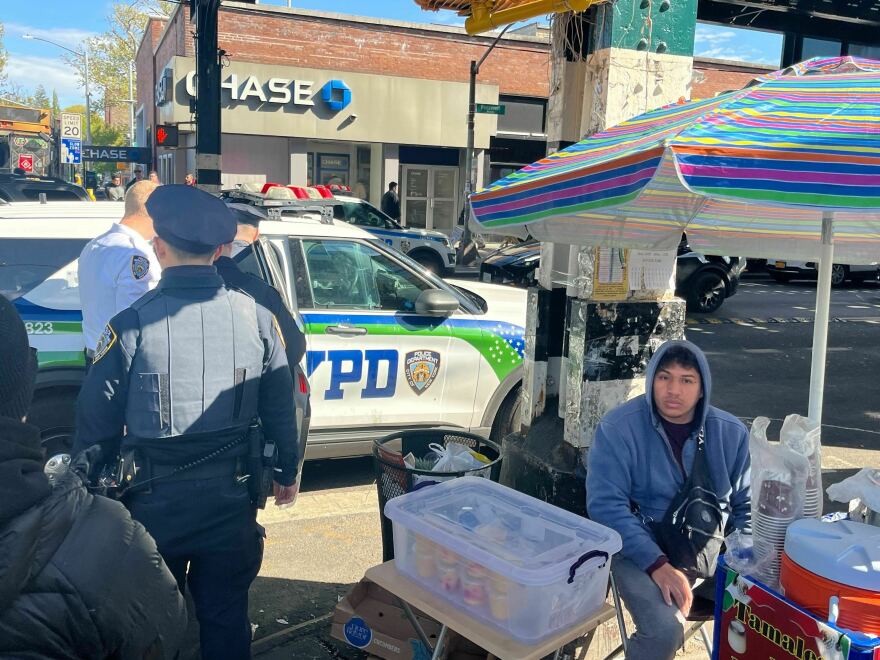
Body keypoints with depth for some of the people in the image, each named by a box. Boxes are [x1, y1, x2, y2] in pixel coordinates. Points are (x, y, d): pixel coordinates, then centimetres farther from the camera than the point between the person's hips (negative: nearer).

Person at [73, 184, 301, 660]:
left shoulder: (132, 324, -14)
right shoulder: (255, 317, -7)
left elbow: (97, 418, -7)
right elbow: (280, 406, 0)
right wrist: (288, 472, 14)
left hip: (155, 499, -1)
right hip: (230, 497, 2)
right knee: (225, 618, 18)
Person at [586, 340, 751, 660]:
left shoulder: (731, 432, 3)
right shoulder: (618, 427, -11)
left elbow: (747, 506, 12)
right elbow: (606, 505, -16)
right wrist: (657, 564, -25)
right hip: (642, 551, -4)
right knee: (664, 630, -27)